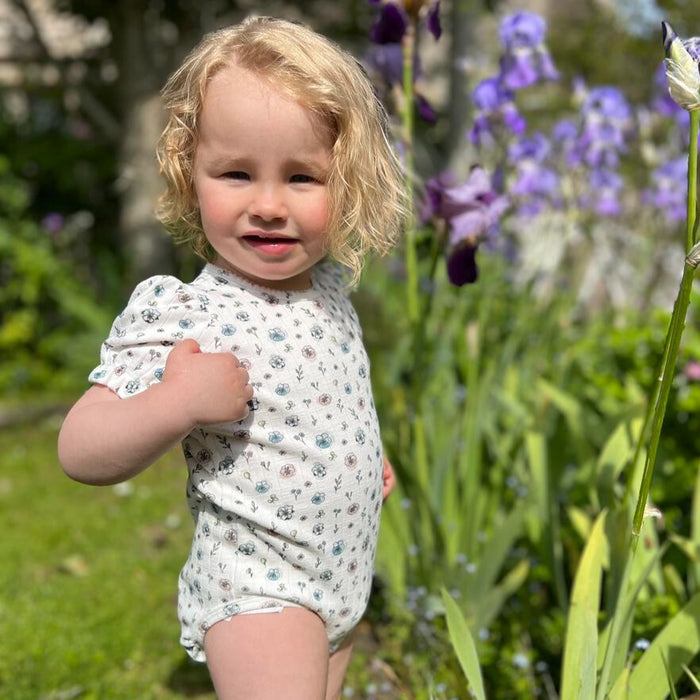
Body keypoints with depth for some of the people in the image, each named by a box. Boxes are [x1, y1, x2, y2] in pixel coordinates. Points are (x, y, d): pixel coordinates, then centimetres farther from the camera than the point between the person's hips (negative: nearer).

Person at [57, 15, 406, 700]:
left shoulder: (327, 281, -1)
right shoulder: (182, 316, -23)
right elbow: (80, 452, -24)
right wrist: (177, 403, -36)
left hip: (344, 574, 7)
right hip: (254, 585, -7)